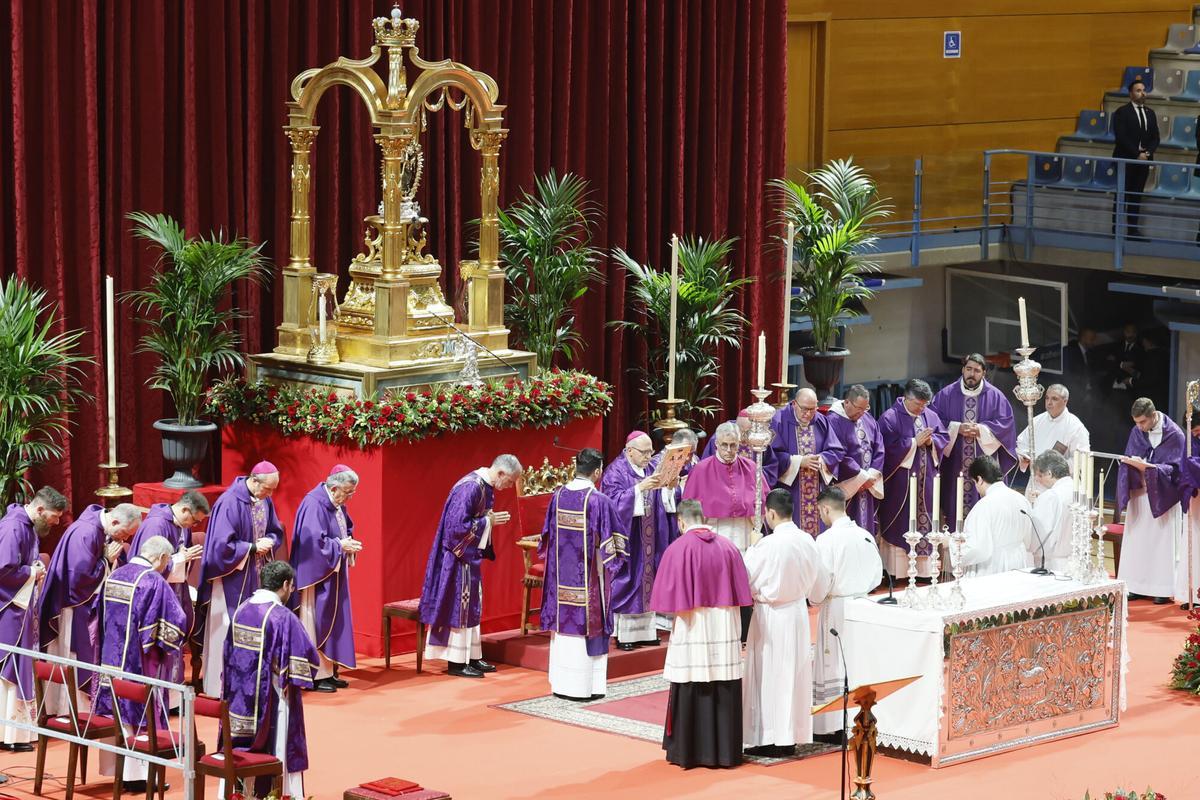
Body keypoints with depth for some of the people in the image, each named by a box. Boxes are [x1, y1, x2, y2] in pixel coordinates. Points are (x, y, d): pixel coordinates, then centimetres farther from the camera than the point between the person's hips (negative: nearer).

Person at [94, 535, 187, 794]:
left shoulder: (115, 575, 7)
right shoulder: (154, 582, -16)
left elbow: (101, 615, 17)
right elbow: (174, 624, -17)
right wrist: (169, 646, 2)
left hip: (111, 657, 7)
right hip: (140, 661, -7)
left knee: (116, 711, 13)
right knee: (140, 715, 0)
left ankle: (114, 768, 19)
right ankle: (138, 774, 3)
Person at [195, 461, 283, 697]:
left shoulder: (265, 501, 3)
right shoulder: (230, 503, -20)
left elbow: (276, 532, 15)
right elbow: (222, 545, -22)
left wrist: (269, 542, -7)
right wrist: (253, 548, -17)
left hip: (256, 578, 7)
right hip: (232, 579, -7)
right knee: (228, 632, -2)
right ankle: (221, 685, 5)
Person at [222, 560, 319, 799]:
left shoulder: (241, 610, 3)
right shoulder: (283, 618, -18)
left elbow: (229, 654, 12)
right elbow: (308, 658, -18)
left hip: (240, 696, 6)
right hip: (272, 697, -6)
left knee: (240, 748, 14)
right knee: (275, 750, 3)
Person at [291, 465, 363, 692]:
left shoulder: (337, 505, 7)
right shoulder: (314, 505, -21)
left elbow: (346, 528, 22)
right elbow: (313, 541, -27)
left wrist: (348, 542, 0)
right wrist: (340, 546, -19)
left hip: (333, 574, 10)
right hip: (317, 574, -10)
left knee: (334, 621, 12)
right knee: (318, 623, -5)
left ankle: (329, 671, 19)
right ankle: (315, 676, 0)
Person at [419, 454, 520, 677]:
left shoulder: (485, 486, 5)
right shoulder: (470, 487, -24)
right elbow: (458, 525, -27)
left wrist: (492, 519, 1)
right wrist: (488, 522, -19)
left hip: (470, 554, 10)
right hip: (459, 556, -10)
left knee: (471, 605, 15)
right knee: (458, 605, -3)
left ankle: (471, 657, 22)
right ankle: (456, 663, 4)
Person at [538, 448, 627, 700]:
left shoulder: (558, 496, 0)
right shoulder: (599, 501, -16)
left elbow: (548, 536, 10)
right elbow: (610, 543, -12)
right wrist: (612, 557, 7)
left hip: (561, 573, 5)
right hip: (588, 575, -5)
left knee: (563, 622, 12)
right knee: (587, 622, 3)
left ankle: (561, 684, 18)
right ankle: (584, 686, 6)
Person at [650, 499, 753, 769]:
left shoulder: (678, 549, -10)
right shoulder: (728, 546, 2)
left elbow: (669, 595, -9)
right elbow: (742, 591, 5)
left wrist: (675, 610, 10)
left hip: (692, 628, -3)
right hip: (726, 626, 3)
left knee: (691, 693, 4)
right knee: (725, 692, 8)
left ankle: (688, 751, 8)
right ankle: (725, 751, 12)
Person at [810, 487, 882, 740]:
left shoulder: (826, 539, -15)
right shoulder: (865, 536, 3)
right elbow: (877, 575, 9)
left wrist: (817, 598, 5)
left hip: (836, 606, -6)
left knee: (835, 665, 1)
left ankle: (838, 726, 3)